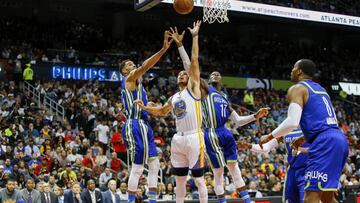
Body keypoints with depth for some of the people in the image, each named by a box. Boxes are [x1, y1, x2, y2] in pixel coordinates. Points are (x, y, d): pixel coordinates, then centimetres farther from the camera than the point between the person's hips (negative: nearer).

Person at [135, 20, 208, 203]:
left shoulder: (193, 88, 0)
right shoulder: (173, 98, 17)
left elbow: (194, 61, -6)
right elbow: (162, 112, 34)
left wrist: (195, 36, -8)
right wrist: (145, 107, 21)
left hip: (194, 138, -7)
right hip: (178, 139, 7)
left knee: (198, 179, -2)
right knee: (179, 179, 11)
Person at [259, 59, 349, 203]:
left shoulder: (297, 89, 0)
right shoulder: (321, 89, 26)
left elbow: (292, 122, -13)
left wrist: (270, 136, 1)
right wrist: (304, 138, 36)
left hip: (325, 142, -9)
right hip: (339, 139, 9)